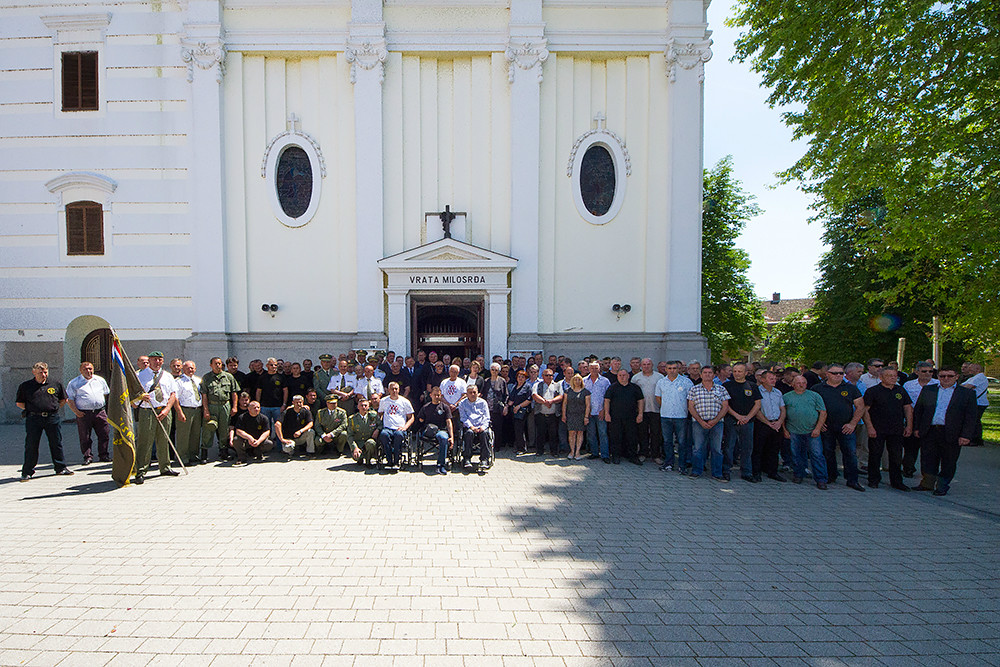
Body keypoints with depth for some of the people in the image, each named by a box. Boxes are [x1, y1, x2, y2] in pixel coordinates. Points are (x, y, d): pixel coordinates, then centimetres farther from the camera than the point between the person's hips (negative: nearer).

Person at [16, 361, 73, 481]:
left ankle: (61, 468, 17)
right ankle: (27, 472, 14)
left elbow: (63, 399, 18)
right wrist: (32, 410, 1)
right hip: (33, 419, -1)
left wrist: (54, 408, 8)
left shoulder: (56, 384, 6)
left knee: (56, 443, 7)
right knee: (31, 445, 2)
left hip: (52, 418, 1)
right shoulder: (25, 386, 3)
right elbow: (19, 403, 9)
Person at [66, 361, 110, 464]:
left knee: (104, 435, 2)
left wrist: (106, 406, 15)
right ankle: (88, 457, 11)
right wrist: (76, 411, -9)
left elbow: (106, 394, 24)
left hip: (100, 412, 2)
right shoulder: (74, 383, 5)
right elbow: (69, 399, 2)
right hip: (84, 414, -2)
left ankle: (104, 455, 13)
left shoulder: (100, 380, 15)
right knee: (85, 437, 0)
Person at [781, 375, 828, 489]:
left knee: (817, 455, -4)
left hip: (812, 432, 0)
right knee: (797, 455, 7)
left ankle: (821, 480, 1)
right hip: (794, 432, 1)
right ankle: (799, 475, 22)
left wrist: (818, 428, -5)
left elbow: (823, 413, 4)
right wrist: (785, 429, 2)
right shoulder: (786, 397, 8)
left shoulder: (815, 396, 7)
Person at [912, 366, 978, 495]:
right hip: (929, 432, 2)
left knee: (948, 463, 8)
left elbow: (971, 416, 0)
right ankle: (927, 483, 19)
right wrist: (916, 428, 5)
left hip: (952, 435, -1)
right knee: (927, 460, 6)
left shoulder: (968, 393, 3)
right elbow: (917, 410, 11)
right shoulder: (927, 390, 9)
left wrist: (966, 435, -8)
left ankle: (942, 486, 23)